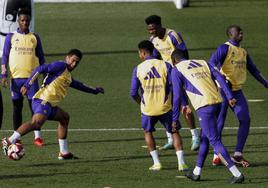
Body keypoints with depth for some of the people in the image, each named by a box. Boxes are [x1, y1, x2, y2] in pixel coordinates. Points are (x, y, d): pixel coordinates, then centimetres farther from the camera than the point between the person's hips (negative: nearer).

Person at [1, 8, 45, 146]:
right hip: (16, 77, 0)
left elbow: (41, 57, 14)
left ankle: (37, 137, -6)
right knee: (17, 107, 3)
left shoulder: (34, 37, 11)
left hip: (32, 77, 0)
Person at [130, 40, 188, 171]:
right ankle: (181, 163, 3)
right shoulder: (165, 65, -4)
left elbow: (133, 93, 1)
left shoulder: (138, 69, -3)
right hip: (165, 107, 0)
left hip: (148, 108, 0)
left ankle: (156, 163, 16)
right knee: (175, 132, 14)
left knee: (148, 132, 24)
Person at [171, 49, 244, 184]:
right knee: (204, 137, 21)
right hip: (217, 102, 7)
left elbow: (177, 96, 2)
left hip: (204, 107, -7)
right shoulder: (203, 63, 24)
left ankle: (237, 175, -11)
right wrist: (229, 97, 2)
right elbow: (219, 78, 9)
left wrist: (175, 119, 8)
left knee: (215, 141, -4)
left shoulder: (176, 70, 7)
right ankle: (196, 172, 29)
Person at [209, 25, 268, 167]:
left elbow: (253, 70, 25)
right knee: (219, 122, -2)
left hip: (237, 91, 7)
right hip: (223, 90, -7)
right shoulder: (225, 48, -7)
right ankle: (217, 156, 7)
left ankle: (238, 155, 2)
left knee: (245, 120, -3)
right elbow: (212, 63, -20)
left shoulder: (243, 52, 16)